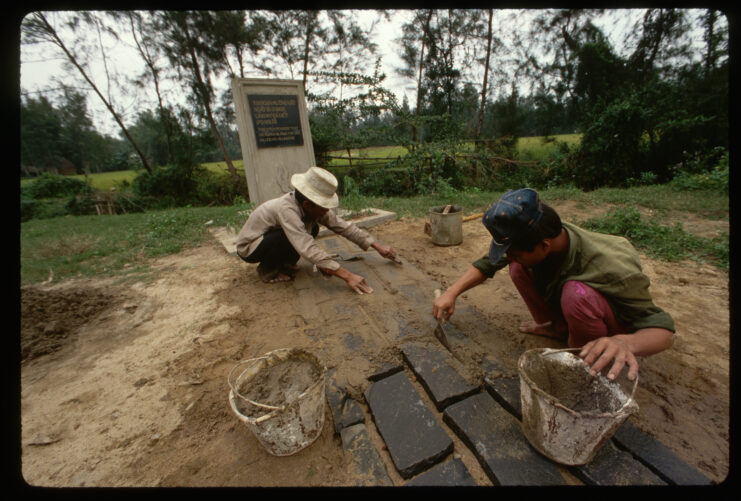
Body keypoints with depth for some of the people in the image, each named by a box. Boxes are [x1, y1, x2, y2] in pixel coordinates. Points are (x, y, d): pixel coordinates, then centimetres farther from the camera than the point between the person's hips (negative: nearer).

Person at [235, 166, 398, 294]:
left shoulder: (312, 206, -14)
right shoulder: (286, 209, -37)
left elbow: (342, 226, -11)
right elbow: (309, 250, -44)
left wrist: (377, 246, -13)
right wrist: (348, 276, -47)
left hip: (269, 236, 7)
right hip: (248, 248, -7)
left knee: (311, 229, -11)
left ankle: (283, 263, 5)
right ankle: (267, 270, -7)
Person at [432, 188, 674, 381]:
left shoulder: (612, 269, -38)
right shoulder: (529, 240, -25)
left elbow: (663, 330, -29)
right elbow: (487, 263, -13)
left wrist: (626, 342, -52)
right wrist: (451, 293, -21)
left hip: (617, 326, -4)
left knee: (577, 292, -37)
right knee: (518, 268, -20)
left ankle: (585, 364, -9)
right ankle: (557, 327, 2)